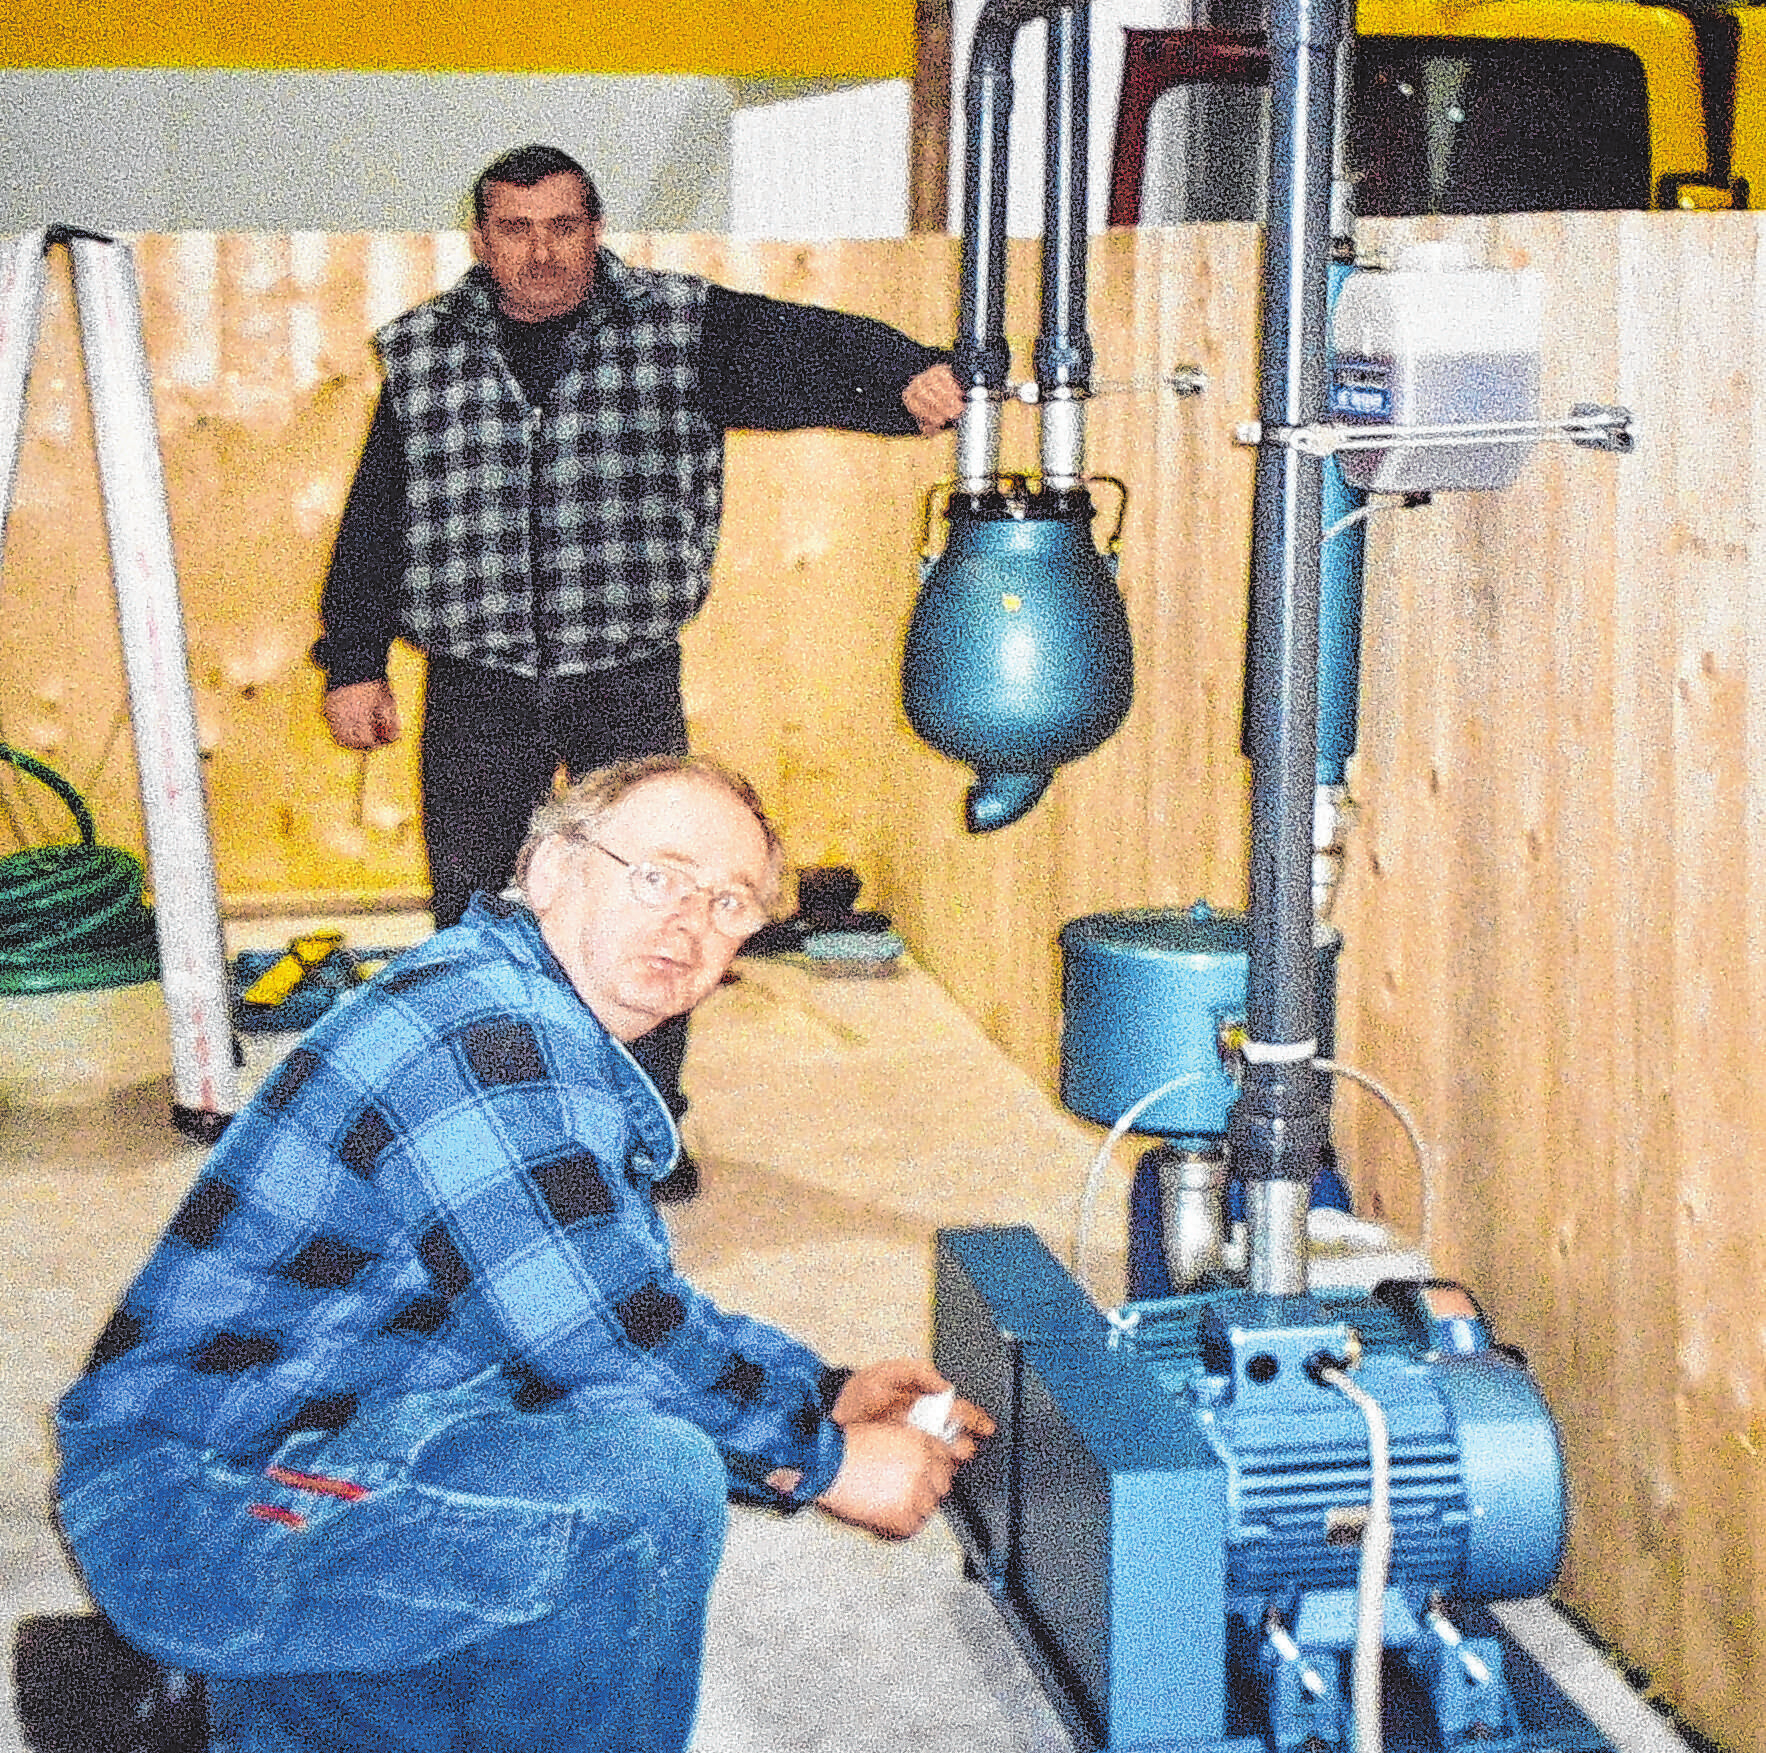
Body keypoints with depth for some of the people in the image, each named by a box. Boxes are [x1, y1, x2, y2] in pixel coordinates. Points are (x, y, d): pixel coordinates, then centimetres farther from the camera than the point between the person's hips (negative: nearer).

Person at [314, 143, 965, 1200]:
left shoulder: (680, 329, -2)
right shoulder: (424, 355, 5)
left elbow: (805, 349, -16)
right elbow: (375, 522, 9)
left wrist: (910, 375, -36)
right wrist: (353, 664, 7)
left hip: (630, 680, -1)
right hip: (479, 687, 1)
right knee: (471, 911, 9)